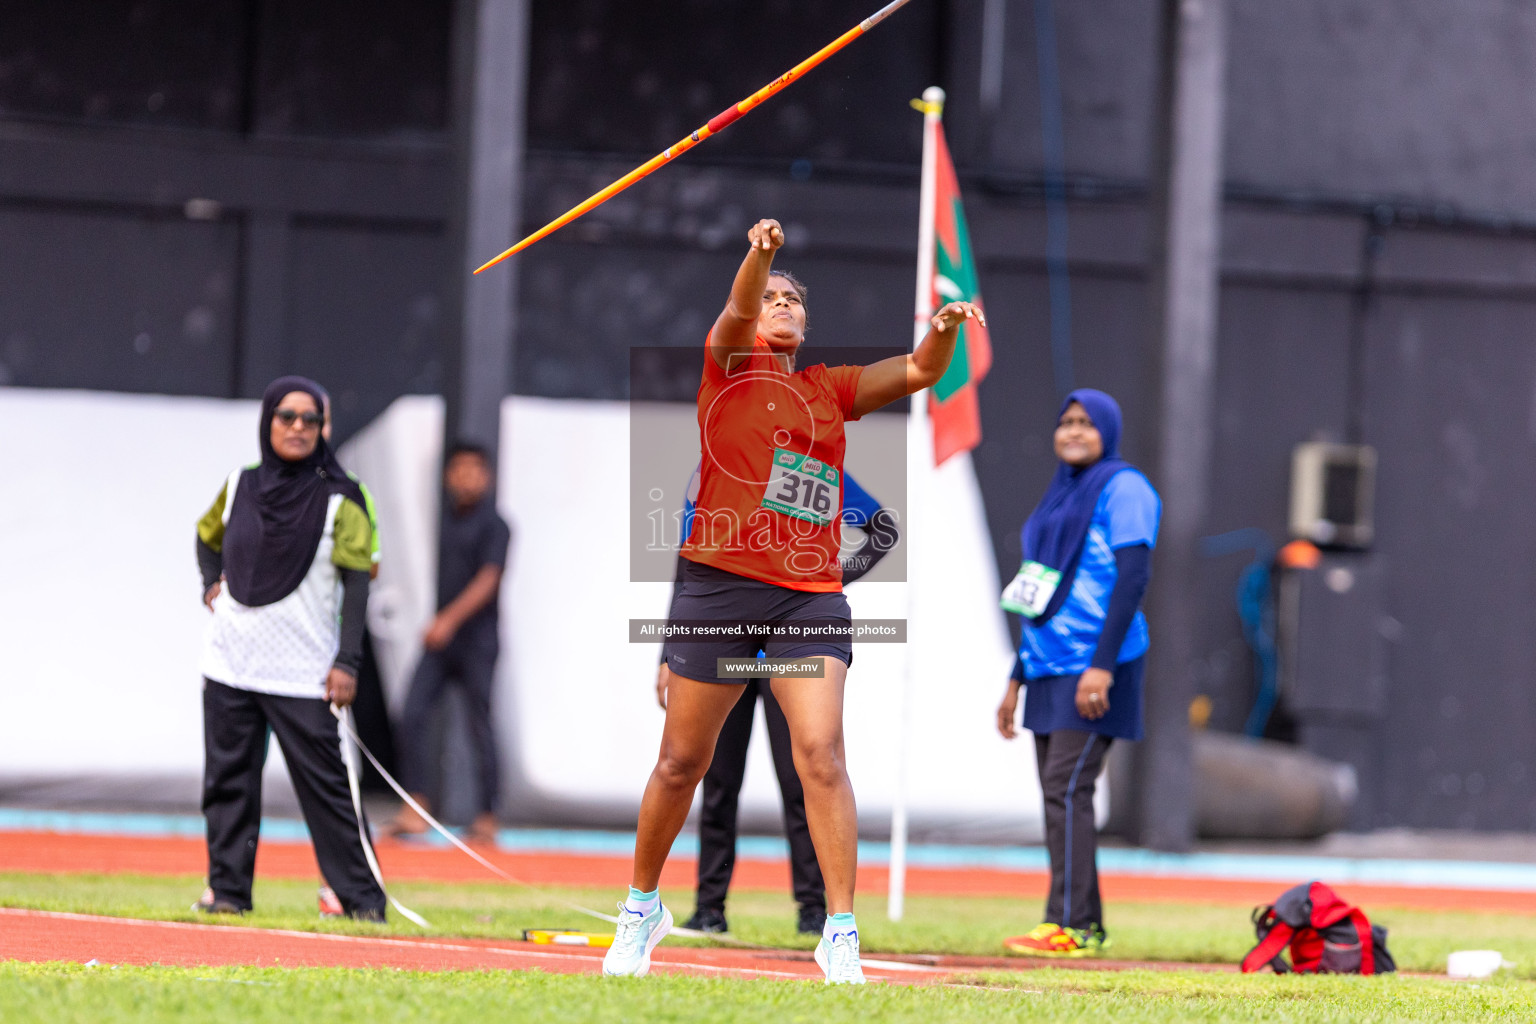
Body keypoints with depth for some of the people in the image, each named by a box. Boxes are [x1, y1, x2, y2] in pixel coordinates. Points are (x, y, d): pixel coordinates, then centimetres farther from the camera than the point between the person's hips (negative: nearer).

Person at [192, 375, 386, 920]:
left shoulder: (338, 500, -4)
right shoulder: (240, 487, 8)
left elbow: (356, 584, -5)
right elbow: (208, 536, 28)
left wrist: (347, 662, -12)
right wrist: (210, 584, 9)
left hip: (303, 671, -4)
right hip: (230, 664, 4)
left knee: (325, 783, -5)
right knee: (228, 776, 4)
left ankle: (360, 895, 0)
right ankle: (227, 889, 11)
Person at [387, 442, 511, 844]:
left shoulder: (493, 525, -7)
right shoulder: (449, 519, 12)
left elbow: (487, 580, -17)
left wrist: (449, 619, -26)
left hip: (477, 641, -6)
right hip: (439, 639, 6)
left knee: (481, 728, -1)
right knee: (412, 716, -7)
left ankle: (487, 819, 6)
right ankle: (415, 809, -6)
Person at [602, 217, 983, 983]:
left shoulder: (830, 390, 17)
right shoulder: (728, 366, 7)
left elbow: (916, 372, 8)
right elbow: (737, 314, -12)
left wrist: (945, 329, -15)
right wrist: (759, 256, -34)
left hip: (811, 595, 2)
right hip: (719, 584, -2)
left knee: (821, 754, -14)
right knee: (682, 762, 6)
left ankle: (840, 933, -14)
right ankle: (642, 907, 27)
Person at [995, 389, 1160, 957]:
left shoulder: (1123, 488, -6)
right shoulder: (1060, 495, 21)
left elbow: (1133, 576, -16)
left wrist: (1101, 666, -23)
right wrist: (1017, 680, 22)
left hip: (1094, 669, -9)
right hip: (1050, 667, 9)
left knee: (1067, 789, -15)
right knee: (1056, 795, 5)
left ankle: (1068, 925, -18)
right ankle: (1087, 925, 7)